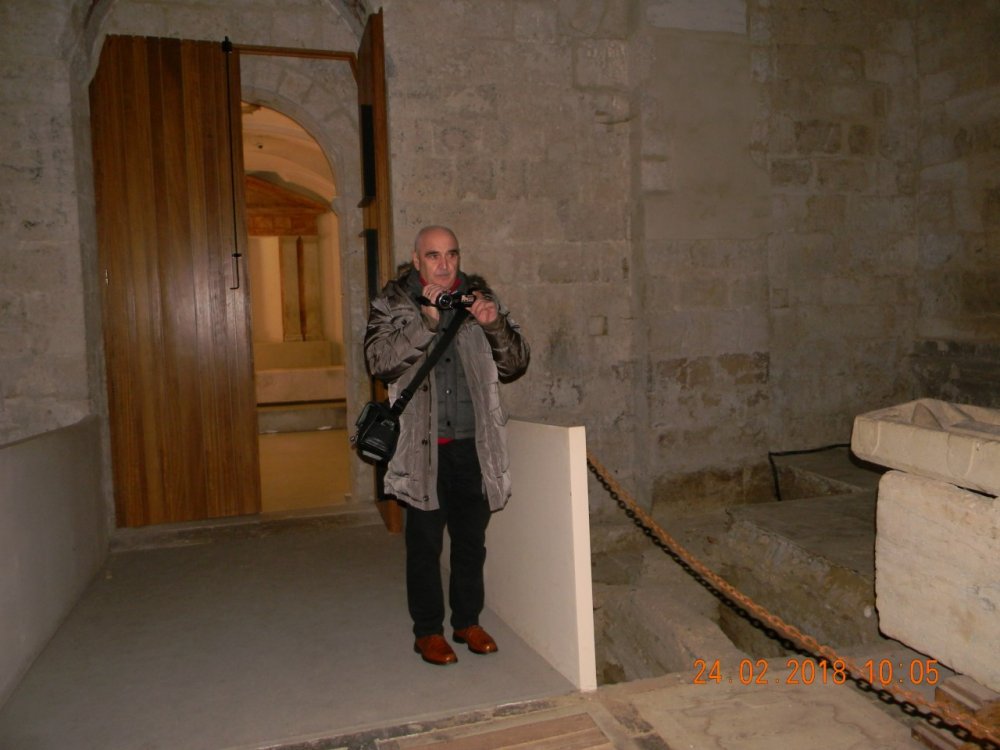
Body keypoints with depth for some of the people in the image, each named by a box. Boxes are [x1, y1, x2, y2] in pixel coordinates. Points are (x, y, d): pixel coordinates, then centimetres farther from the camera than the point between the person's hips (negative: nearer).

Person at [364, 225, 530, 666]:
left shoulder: (479, 298, 6)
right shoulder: (393, 304, -1)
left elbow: (515, 366, 4)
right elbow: (379, 361, -17)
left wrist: (494, 325, -14)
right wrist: (428, 321, -25)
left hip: (474, 444, 3)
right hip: (422, 447, -2)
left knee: (471, 539, 14)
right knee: (425, 542, 8)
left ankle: (468, 621, 32)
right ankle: (428, 630, 25)